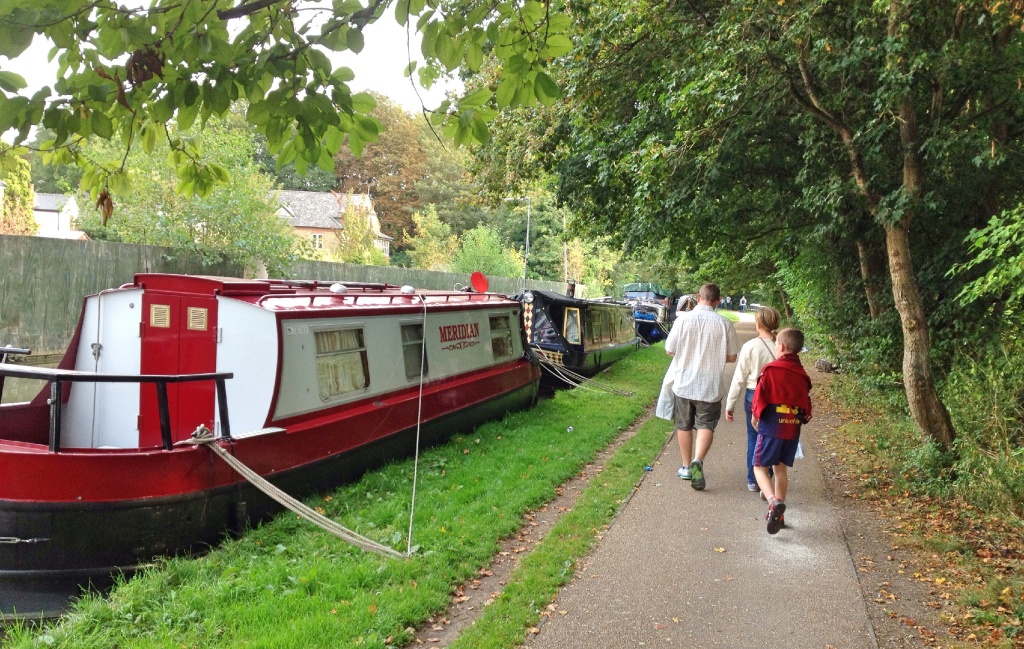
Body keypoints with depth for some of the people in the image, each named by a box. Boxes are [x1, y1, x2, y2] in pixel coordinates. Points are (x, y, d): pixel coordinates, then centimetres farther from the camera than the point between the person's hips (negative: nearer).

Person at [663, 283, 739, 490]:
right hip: (711, 386, -1)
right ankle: (698, 460, -17)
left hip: (683, 383, 1)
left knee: (684, 426, 15)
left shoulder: (683, 319, -10)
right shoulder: (725, 324, -8)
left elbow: (669, 350, -4)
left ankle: (686, 467, 27)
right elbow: (731, 357, 0)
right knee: (706, 426, 6)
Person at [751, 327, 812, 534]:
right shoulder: (802, 375, 6)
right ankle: (778, 515, 20)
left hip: (771, 427, -5)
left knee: (760, 467, 1)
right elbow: (806, 404, 9)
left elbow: (760, 397, -9)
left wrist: (756, 417, 7)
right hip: (793, 430, 6)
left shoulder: (771, 370, -11)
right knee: (781, 468, 16)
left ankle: (774, 501, -23)